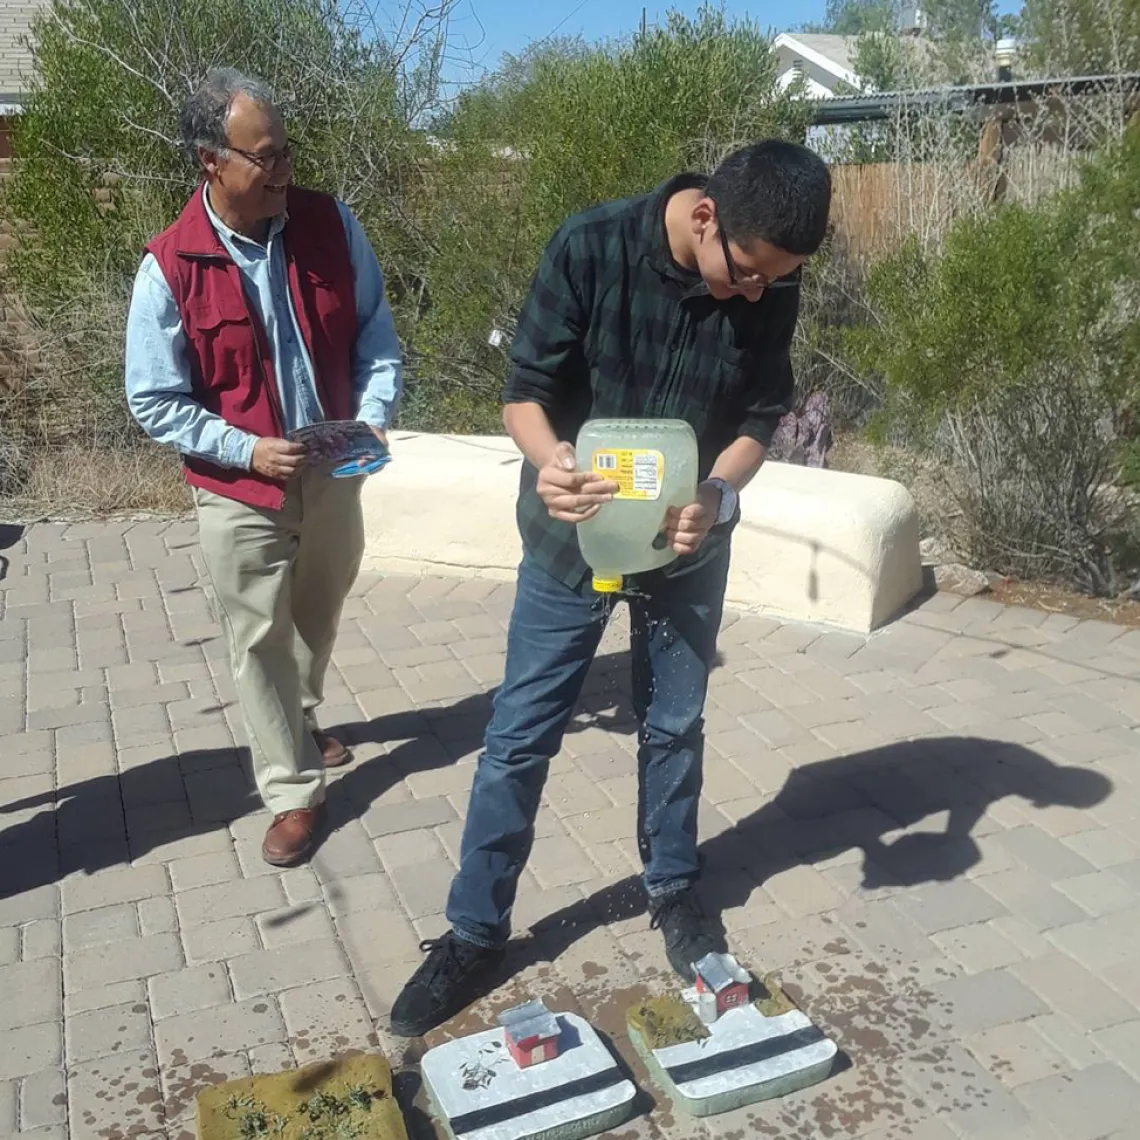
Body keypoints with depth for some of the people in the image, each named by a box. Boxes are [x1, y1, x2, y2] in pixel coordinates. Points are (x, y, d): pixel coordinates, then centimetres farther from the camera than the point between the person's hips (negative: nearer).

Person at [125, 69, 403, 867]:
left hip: (333, 472, 4)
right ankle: (294, 791, 21)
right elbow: (154, 401, -10)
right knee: (260, 641, 5)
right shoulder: (170, 268, -16)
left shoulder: (331, 225, -8)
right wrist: (246, 449, -21)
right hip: (239, 492, -3)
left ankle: (298, 720, 51)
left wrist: (374, 414, -16)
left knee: (320, 615, 22)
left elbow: (374, 331, 1)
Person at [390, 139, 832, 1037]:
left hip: (689, 541, 2)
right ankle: (475, 930, 19)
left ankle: (673, 890, 38)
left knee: (675, 726, 15)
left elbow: (760, 419, -4)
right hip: (574, 533, -2)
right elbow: (526, 391, -16)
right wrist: (550, 460, -37)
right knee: (520, 736, 3)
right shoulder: (591, 249, -21)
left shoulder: (770, 291, -13)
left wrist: (716, 498, -24)